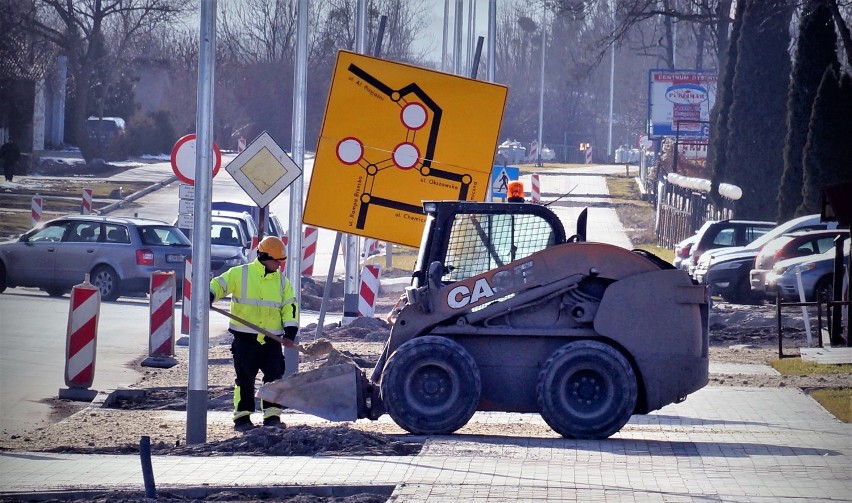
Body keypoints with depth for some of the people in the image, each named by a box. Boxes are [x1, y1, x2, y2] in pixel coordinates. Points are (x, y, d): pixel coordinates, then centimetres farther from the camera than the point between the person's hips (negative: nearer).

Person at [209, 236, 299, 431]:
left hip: (271, 340, 3)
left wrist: (290, 329, -5)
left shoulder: (282, 281, 11)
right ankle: (242, 417, 8)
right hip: (245, 339, -3)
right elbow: (219, 284, -4)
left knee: (275, 377, -1)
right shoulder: (240, 274, -1)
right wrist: (209, 295, -26)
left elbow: (290, 305, 8)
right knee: (245, 379, 1)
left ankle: (272, 416, 5)